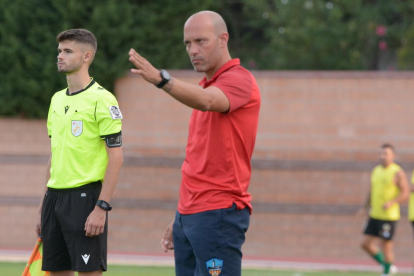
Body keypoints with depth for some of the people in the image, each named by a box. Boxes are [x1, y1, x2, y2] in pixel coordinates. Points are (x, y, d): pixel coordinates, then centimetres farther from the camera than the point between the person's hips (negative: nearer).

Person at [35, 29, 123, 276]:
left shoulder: (101, 99, -9)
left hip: (85, 196, -8)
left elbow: (116, 156, -11)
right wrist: (45, 205, 18)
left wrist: (102, 207, -17)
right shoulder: (57, 99, 15)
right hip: (55, 197, 8)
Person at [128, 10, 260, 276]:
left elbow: (207, 101, -33)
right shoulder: (205, 86, 20)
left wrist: (161, 79, -50)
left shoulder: (239, 79, -8)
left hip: (219, 214, -9)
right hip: (189, 215, 9)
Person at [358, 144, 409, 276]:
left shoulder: (398, 173, -9)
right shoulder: (376, 171, 12)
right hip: (375, 215, 7)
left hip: (389, 216, -7)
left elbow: (405, 194, -11)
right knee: (366, 244, 4)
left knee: (385, 245, -4)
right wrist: (365, 207, 12)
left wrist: (391, 203, -25)